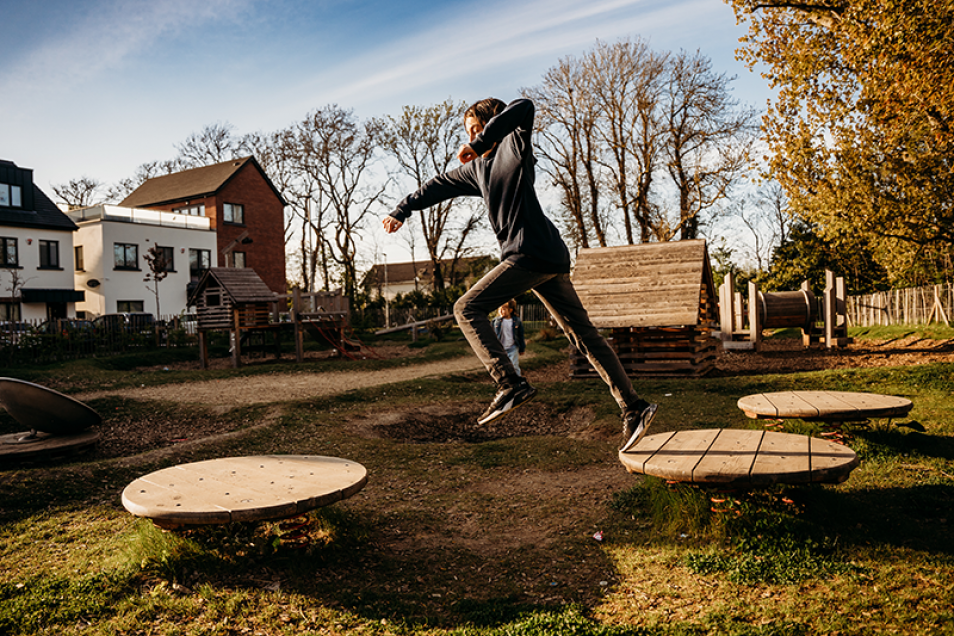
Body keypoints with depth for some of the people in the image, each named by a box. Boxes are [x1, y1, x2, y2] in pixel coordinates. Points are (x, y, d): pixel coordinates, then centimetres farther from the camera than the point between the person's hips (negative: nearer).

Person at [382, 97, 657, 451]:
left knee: (467, 309, -6)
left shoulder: (514, 144, 4)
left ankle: (510, 385, -15)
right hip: (551, 260, 9)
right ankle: (634, 409, 5)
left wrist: (480, 143, -16)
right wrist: (401, 211, 34)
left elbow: (524, 109, -15)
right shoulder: (475, 169, 26)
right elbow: (440, 185, 33)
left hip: (531, 253, -9)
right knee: (583, 334, 5)